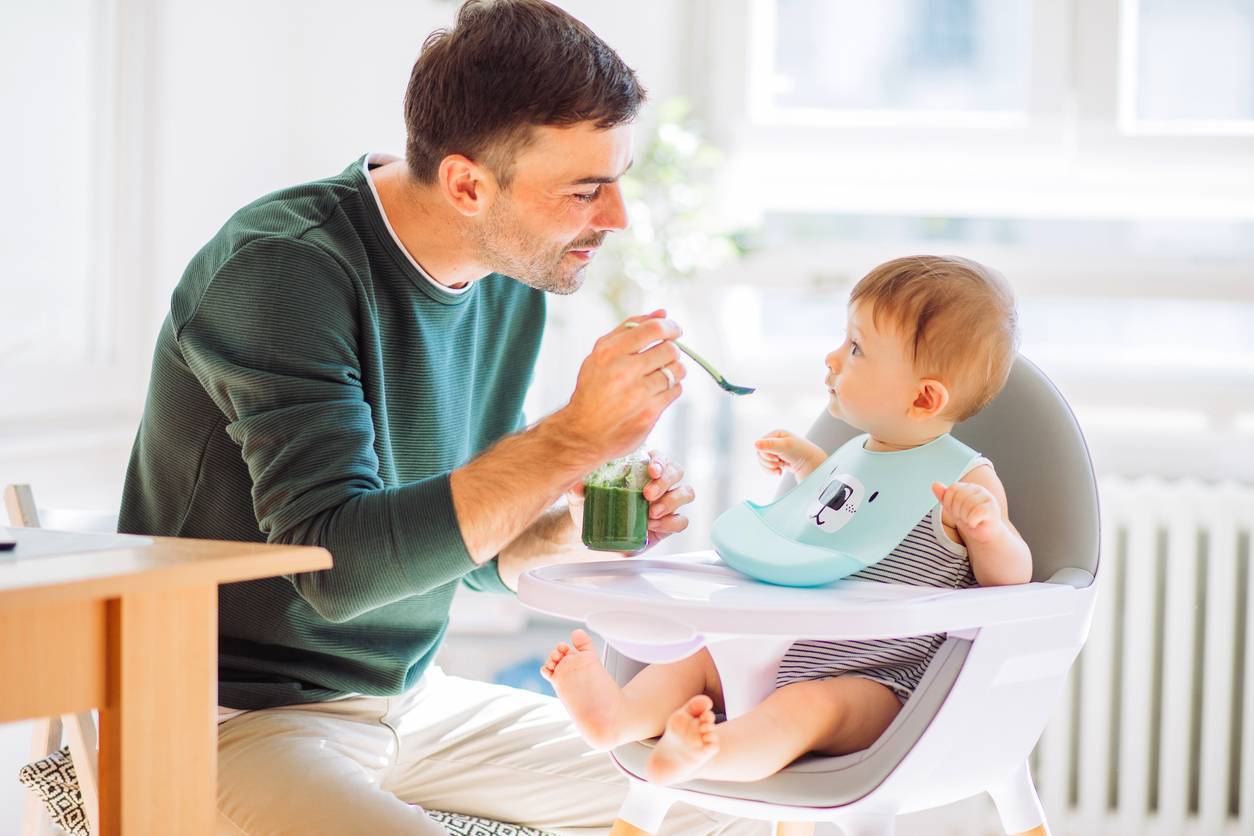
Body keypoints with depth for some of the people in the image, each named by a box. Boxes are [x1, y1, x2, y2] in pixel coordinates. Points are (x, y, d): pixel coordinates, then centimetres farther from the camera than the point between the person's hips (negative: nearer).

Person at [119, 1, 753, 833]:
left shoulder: (512, 284, 5)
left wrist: (572, 527, -7)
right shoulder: (281, 267, -20)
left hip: (410, 699, 8)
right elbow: (334, 562, -29)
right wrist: (574, 439, -31)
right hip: (237, 720, -8)